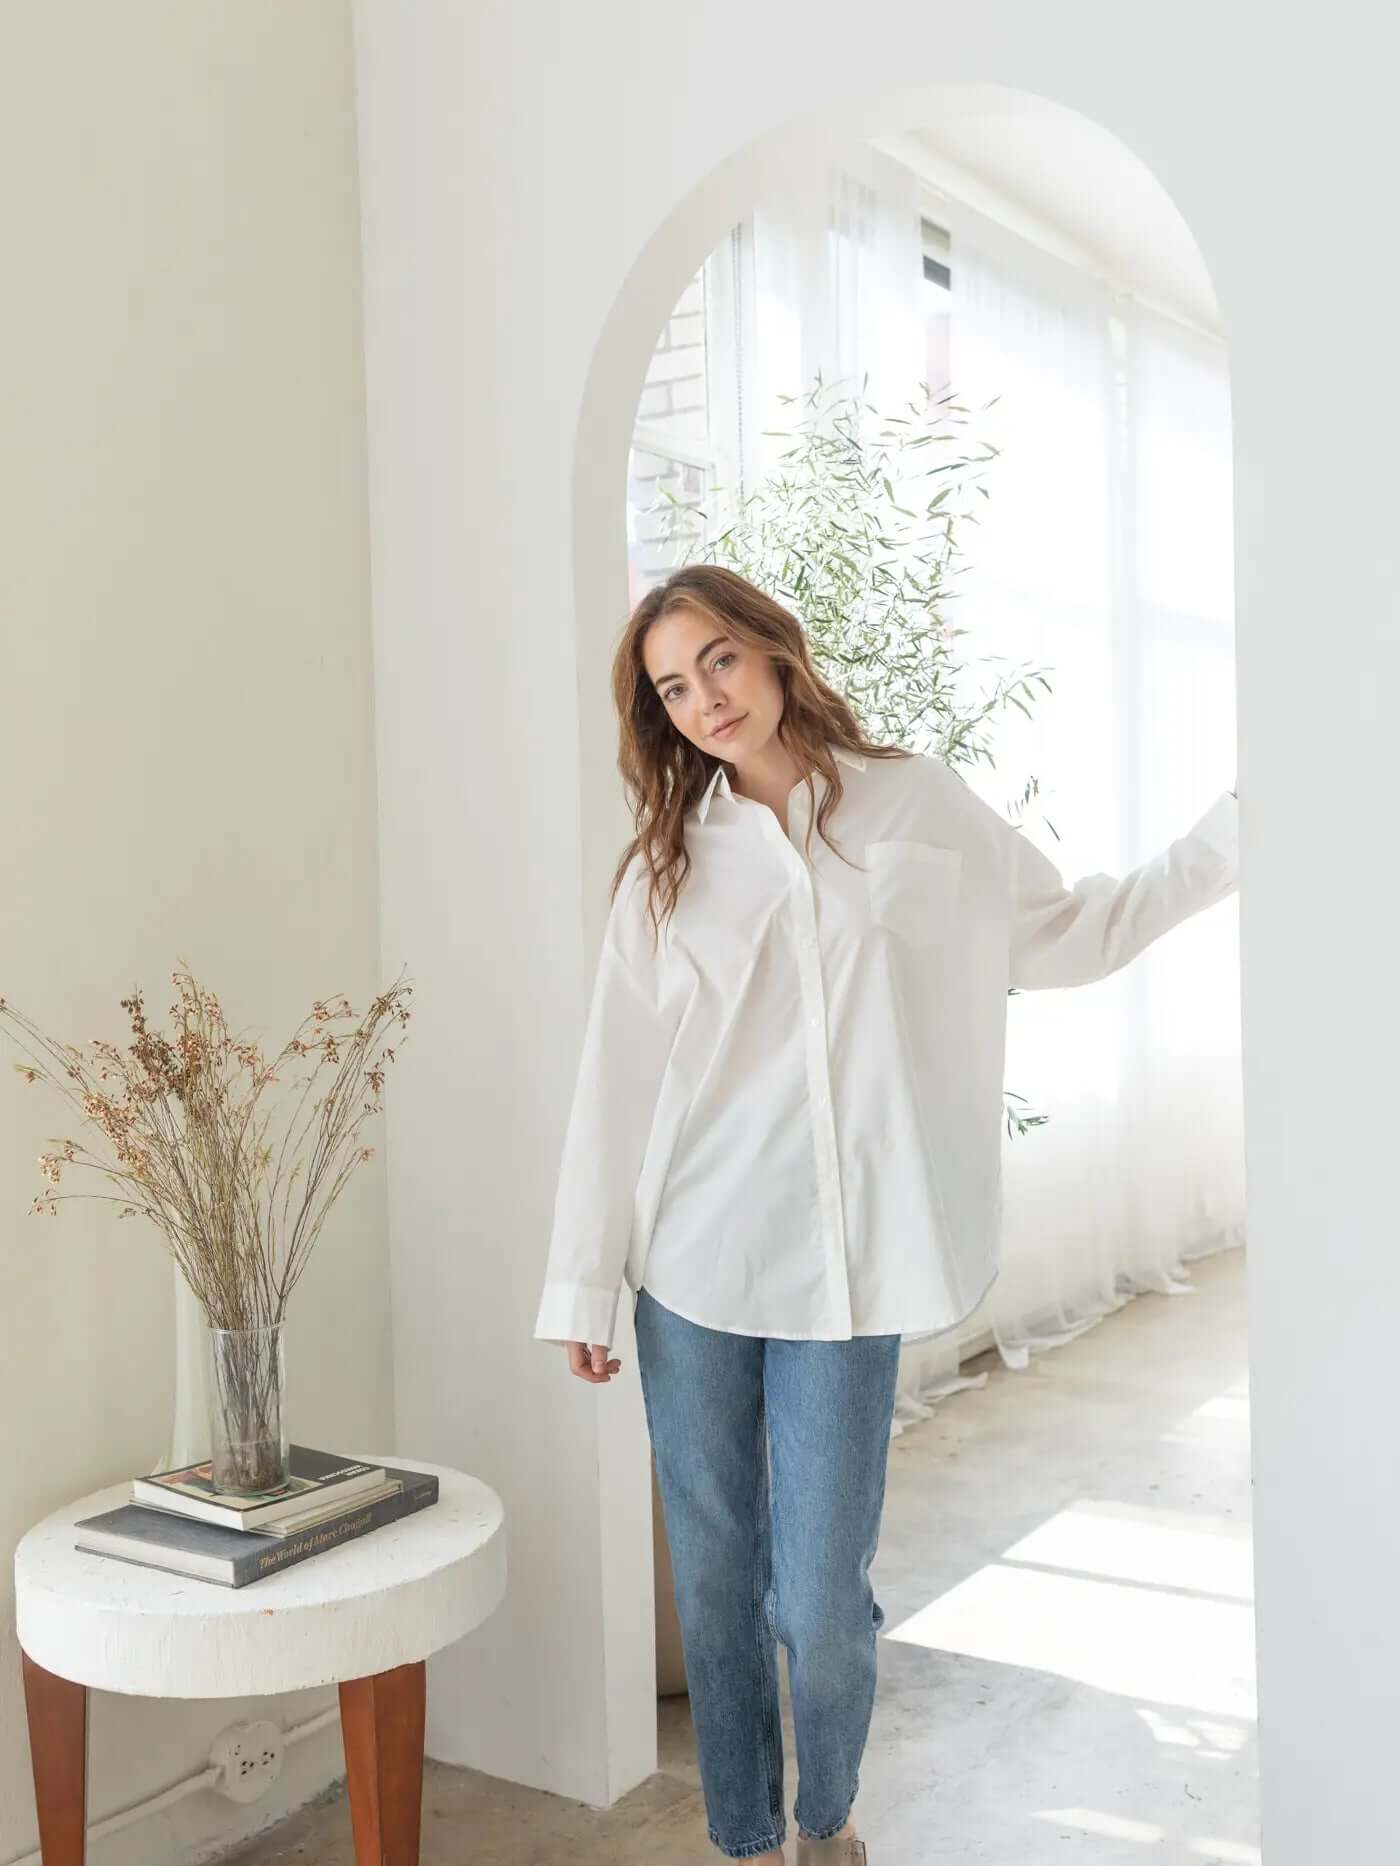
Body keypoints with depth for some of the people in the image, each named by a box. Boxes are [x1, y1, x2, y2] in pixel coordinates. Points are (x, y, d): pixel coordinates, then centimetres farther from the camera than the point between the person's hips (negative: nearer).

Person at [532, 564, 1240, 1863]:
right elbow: (615, 1078, 3)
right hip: (692, 1268, 1)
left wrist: (1233, 831, 10)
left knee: (820, 1604, 0)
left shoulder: (915, 805, 6)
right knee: (715, 1587, 9)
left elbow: (1070, 934, 15)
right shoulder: (665, 865, 6)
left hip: (843, 1270, -1)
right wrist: (583, 1283, 2)